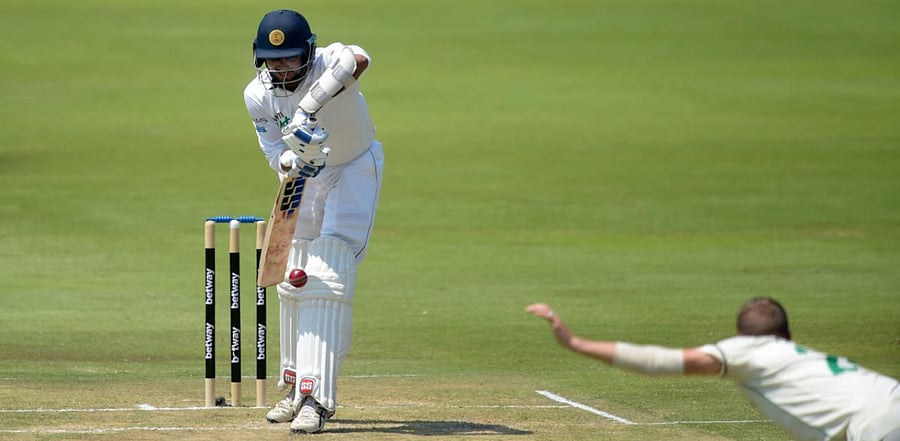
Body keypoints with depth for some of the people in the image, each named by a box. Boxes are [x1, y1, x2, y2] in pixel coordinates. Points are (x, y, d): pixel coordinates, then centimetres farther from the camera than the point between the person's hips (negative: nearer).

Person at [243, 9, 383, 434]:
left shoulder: (328, 63, -32)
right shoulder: (258, 95, -17)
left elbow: (357, 60, -56)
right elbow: (273, 151, -14)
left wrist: (307, 110, -66)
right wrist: (292, 163, -39)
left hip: (354, 170, -5)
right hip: (304, 176, 5)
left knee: (328, 280, -17)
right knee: (293, 282, 10)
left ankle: (316, 397, -19)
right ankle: (295, 386, 28)